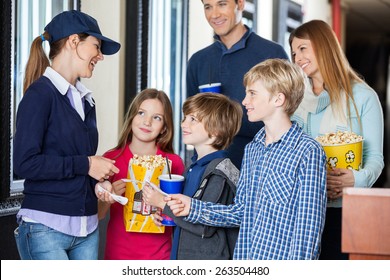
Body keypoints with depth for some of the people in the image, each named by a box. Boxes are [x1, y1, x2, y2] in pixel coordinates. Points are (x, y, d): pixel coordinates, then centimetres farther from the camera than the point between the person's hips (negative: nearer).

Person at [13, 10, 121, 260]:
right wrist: (86, 165, -13)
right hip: (46, 228, -7)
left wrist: (100, 180, 0)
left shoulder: (86, 100, 15)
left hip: (87, 229, 7)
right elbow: (25, 163, -16)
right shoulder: (40, 94, -8)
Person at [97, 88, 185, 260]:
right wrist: (108, 199, -17)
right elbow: (98, 215, 3)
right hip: (119, 255, 0)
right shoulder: (110, 159, -1)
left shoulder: (174, 163, -1)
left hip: (159, 257, 0)